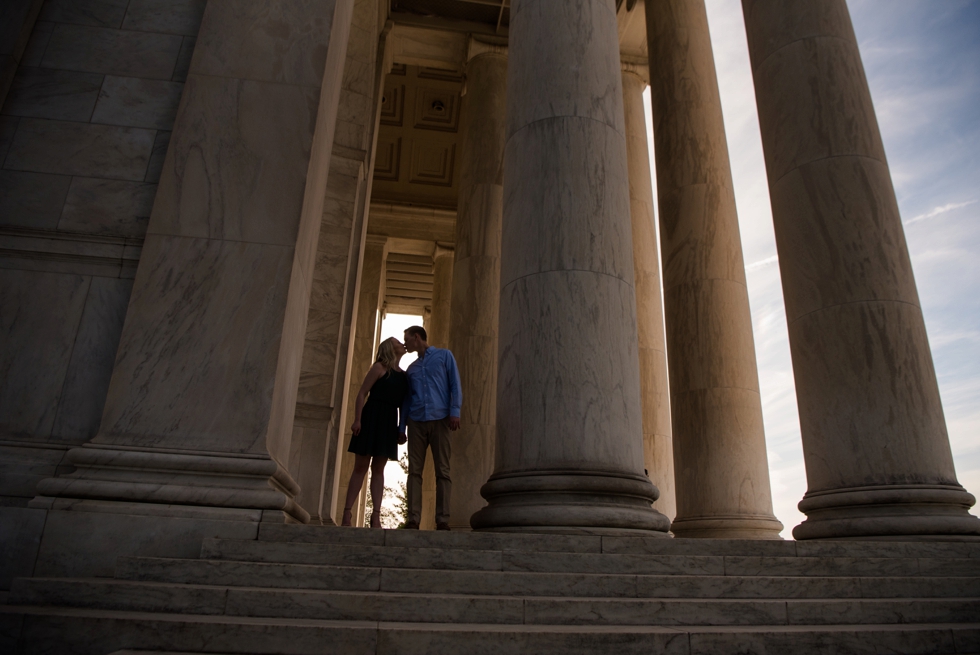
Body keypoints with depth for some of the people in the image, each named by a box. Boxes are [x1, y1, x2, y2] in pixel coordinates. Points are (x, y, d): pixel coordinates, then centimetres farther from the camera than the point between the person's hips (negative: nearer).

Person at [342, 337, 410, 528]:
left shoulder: (404, 375, 15)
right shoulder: (379, 367, -1)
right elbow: (362, 394, -7)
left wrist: (401, 429, 8)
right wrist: (357, 419, -17)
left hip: (389, 421, 5)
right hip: (371, 417, -5)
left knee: (378, 469, 2)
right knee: (360, 467, -5)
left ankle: (376, 516, -1)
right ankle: (346, 514, -2)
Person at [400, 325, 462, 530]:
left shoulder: (444, 356, 11)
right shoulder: (411, 368, 24)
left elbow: (455, 385, 2)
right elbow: (406, 399, 21)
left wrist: (455, 412, -11)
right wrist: (401, 427, 12)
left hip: (440, 419, -4)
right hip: (416, 421, 4)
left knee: (442, 471, -6)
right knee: (414, 471, -3)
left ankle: (443, 520, -8)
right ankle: (413, 519, -5)